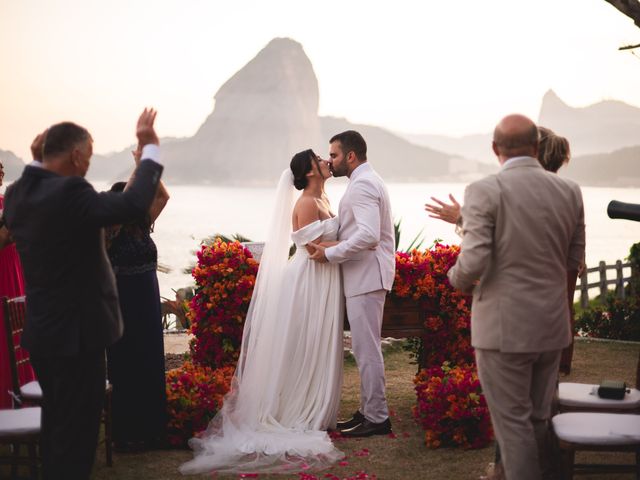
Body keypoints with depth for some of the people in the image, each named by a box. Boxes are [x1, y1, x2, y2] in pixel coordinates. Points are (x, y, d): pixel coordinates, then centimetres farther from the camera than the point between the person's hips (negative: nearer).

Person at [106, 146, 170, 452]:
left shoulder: (142, 225, 5)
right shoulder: (112, 231, -10)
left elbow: (163, 196, 0)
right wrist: (140, 167, -25)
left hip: (148, 306, 6)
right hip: (123, 307, -6)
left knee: (151, 366, 11)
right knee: (125, 369, 1)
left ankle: (149, 430, 22)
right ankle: (125, 435, 10)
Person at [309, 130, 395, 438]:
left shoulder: (362, 185, -15)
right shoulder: (367, 181, 18)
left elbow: (368, 236, -26)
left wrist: (330, 254, -19)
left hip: (367, 277, -11)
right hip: (363, 276, 11)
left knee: (366, 349, -6)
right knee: (365, 348, 14)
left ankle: (377, 418, -1)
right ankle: (369, 411, 21)